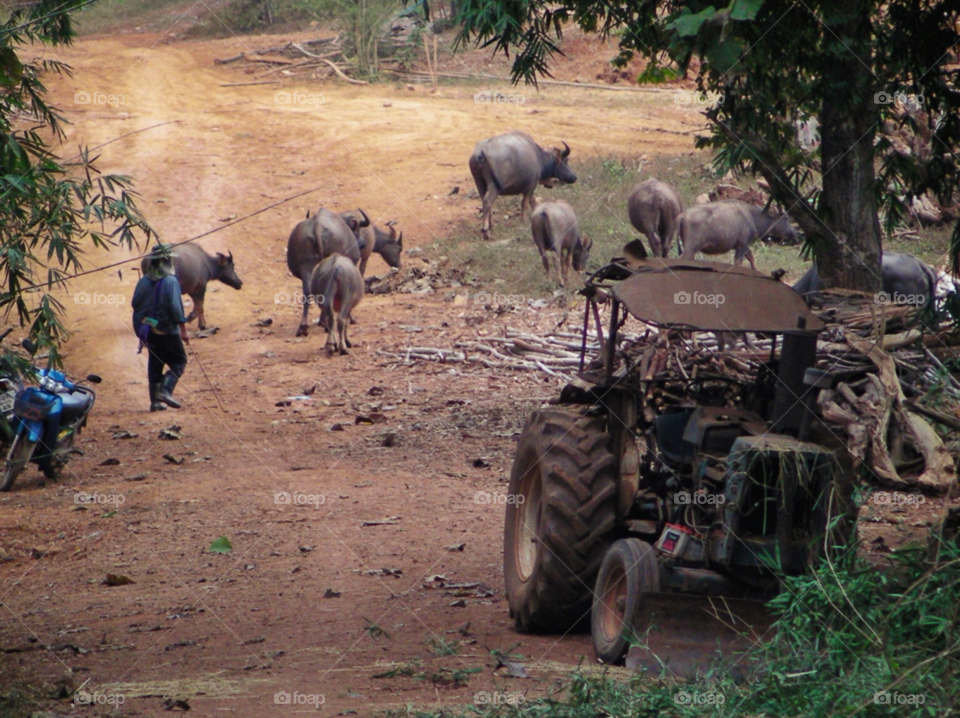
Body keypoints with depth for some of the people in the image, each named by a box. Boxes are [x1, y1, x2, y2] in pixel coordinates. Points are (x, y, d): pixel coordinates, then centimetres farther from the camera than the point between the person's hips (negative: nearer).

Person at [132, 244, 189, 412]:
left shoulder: (143, 282, 3)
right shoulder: (170, 281, -15)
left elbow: (135, 304, 7)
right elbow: (176, 307, -18)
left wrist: (141, 328, 18)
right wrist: (183, 330, -12)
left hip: (149, 330, 6)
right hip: (168, 331, -6)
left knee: (155, 365, 12)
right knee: (179, 362, 6)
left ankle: (155, 400, 10)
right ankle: (165, 390, -13)